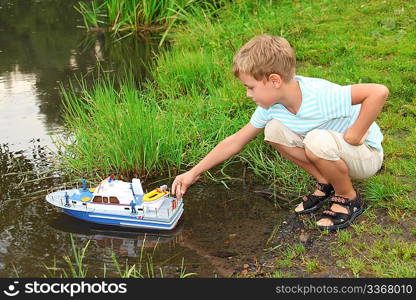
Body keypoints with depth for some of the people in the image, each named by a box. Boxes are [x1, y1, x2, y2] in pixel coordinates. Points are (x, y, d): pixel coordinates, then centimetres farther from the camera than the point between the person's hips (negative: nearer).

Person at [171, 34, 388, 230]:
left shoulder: (320, 97, -34)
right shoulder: (271, 105, -10)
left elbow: (379, 92, -40)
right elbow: (236, 141, -3)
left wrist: (353, 136, -30)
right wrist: (194, 173, -3)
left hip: (367, 154, -6)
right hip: (328, 150, 7)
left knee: (318, 141, -36)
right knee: (274, 130, -9)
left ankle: (348, 199, -7)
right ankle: (326, 184, 3)